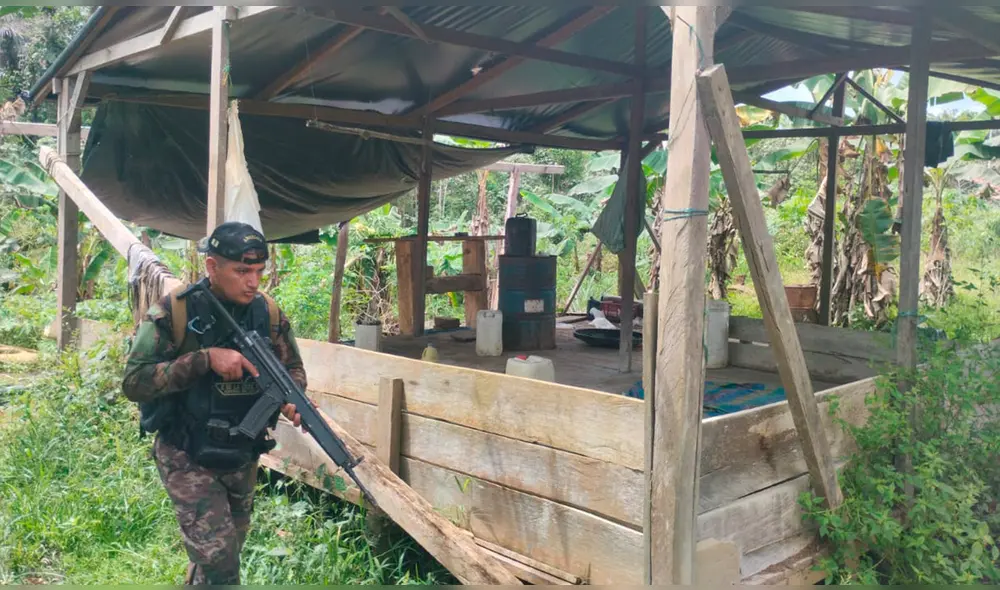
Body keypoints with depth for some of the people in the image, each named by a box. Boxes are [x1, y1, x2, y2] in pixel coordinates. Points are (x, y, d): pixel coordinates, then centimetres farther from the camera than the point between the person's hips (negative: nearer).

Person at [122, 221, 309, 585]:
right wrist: (205, 359, -31)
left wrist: (291, 396, -18)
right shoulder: (173, 312, -18)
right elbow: (133, 382, -21)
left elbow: (293, 367, 5)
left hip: (242, 457, 5)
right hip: (188, 458, -5)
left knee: (229, 551, 23)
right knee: (218, 562, -12)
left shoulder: (269, 314, -5)